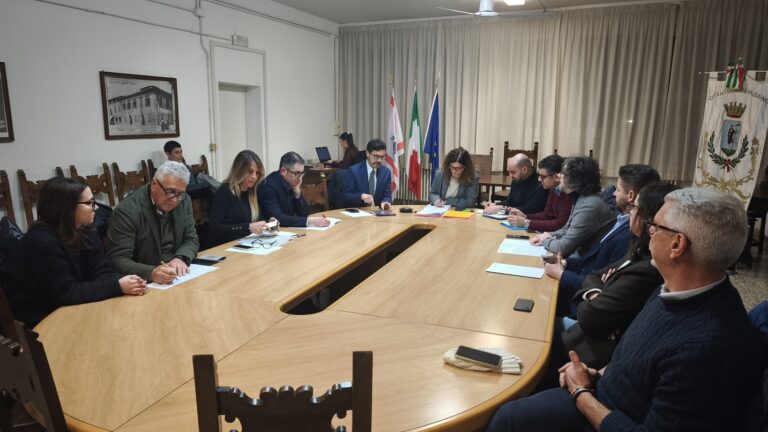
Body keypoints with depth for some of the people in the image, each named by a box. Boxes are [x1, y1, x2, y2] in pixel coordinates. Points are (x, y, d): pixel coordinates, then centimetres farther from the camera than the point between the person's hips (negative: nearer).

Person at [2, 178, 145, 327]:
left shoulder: (85, 232, 1)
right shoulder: (41, 242, -23)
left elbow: (102, 272, -4)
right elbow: (65, 293, -26)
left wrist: (122, 282, -25)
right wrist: (117, 286, -28)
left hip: (68, 309, 7)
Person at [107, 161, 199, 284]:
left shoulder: (184, 201, 2)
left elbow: (192, 239, 7)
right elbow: (118, 260, -18)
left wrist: (180, 258, -14)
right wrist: (151, 273, -34)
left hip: (178, 278, 4)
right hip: (143, 284, -4)